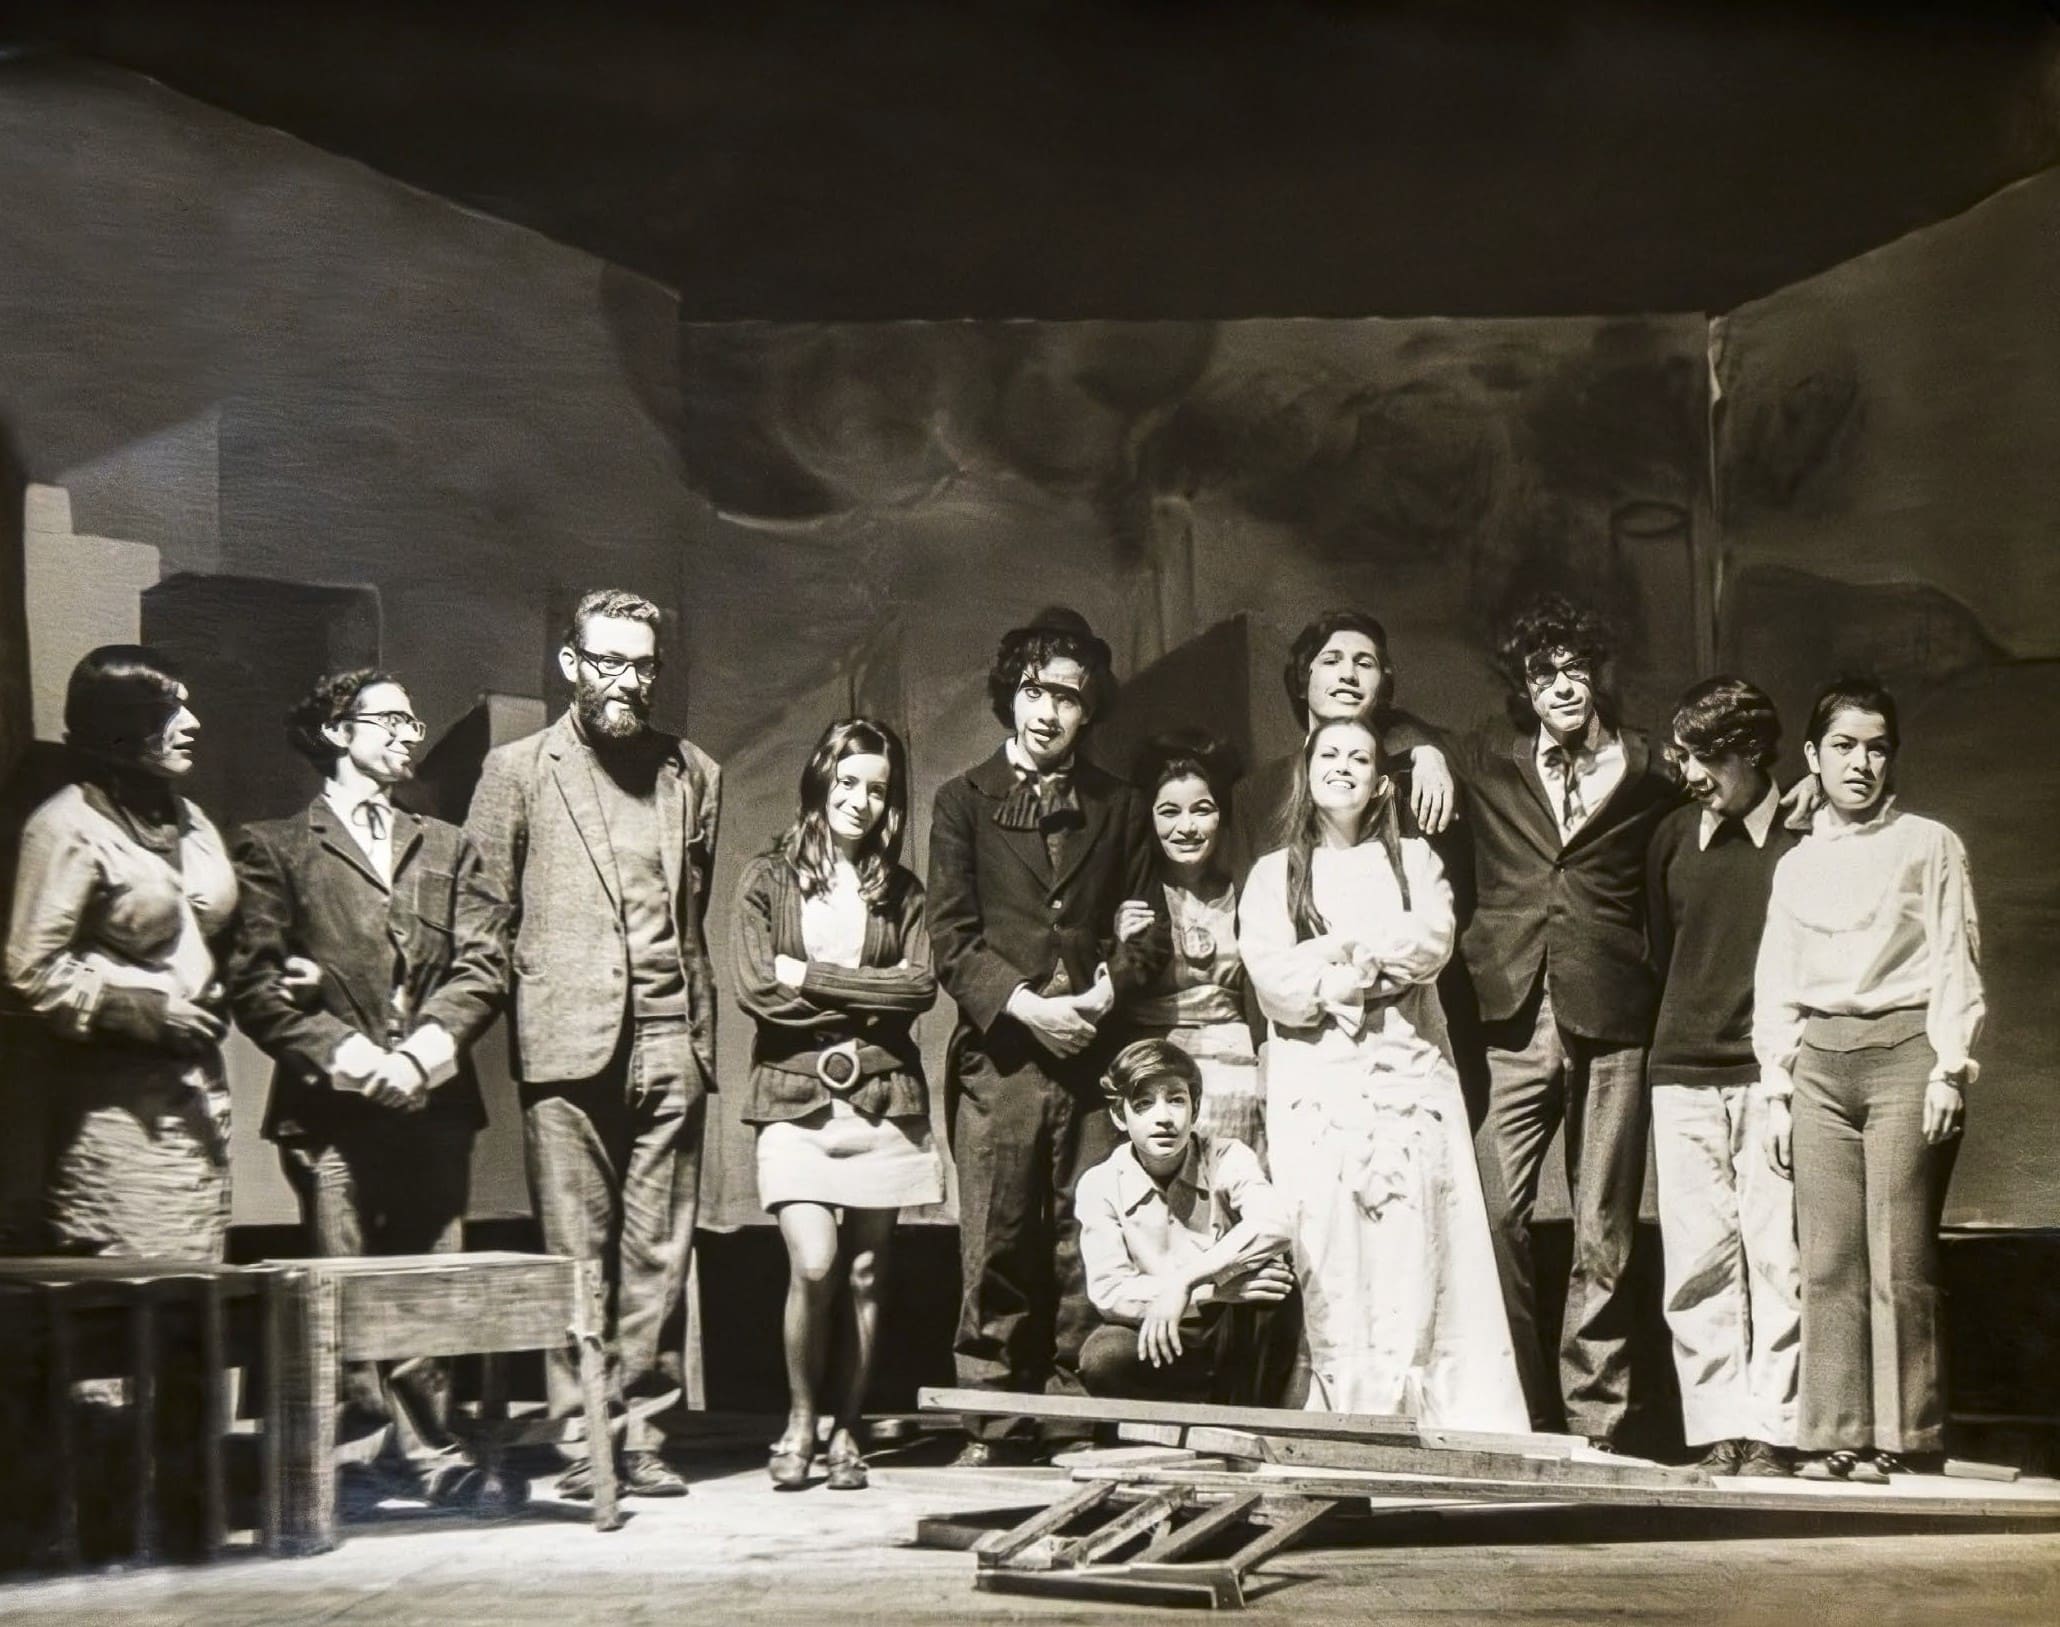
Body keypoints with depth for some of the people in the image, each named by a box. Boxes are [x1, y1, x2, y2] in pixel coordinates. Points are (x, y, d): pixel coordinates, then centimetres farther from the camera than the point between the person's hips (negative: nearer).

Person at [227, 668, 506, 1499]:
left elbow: (480, 966, 9)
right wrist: (347, 1055, -12)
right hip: (332, 1107, -3)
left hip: (434, 1098, 3)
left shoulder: (447, 848, 20)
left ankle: (420, 1440, 7)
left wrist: (425, 1049, -8)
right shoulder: (274, 847, 8)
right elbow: (254, 981, -2)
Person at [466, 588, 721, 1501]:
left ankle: (640, 1432, 9)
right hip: (566, 1045, -3)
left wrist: (699, 1027, 13)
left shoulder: (693, 775, 15)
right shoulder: (517, 772, 6)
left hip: (668, 1047, 3)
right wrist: (505, 1021, -2)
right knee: (574, 1253, -2)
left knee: (660, 1253, 2)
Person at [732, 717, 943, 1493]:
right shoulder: (769, 878, 7)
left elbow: (921, 987, -1)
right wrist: (867, 1001, -3)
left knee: (865, 1275, 4)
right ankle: (799, 1421, 5)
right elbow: (757, 990, -4)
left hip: (883, 1099, 2)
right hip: (796, 1099, -2)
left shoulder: (900, 890, 13)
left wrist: (814, 978, -6)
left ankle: (846, 1431, 16)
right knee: (813, 1264, -15)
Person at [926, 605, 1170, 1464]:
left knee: (1087, 1255, -2)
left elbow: (1149, 931, 13)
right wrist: (1022, 1005, -11)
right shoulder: (964, 799, 10)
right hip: (998, 1056, -2)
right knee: (996, 1255, -3)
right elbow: (951, 938, 2)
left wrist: (1110, 989, -6)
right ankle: (989, 1433, 2)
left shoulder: (1118, 807, 17)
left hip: (1093, 1055, 2)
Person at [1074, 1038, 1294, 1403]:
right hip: (1157, 1341, 0)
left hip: (1236, 1337, 0)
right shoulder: (1100, 1185, -8)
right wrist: (1213, 1290, -28)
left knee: (1267, 1270, -31)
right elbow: (1107, 1291, -17)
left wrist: (1185, 1281, -38)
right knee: (1101, 1358, -32)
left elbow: (1274, 1225, -31)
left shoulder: (1227, 1158, -11)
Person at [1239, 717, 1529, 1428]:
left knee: (1418, 1257, -7)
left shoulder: (1412, 860, 17)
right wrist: (1377, 971, -7)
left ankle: (1443, 1428, -7)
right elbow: (1274, 981, -1)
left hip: (1408, 1076, 1)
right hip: (1315, 1083, -1)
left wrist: (1335, 950, -6)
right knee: (1328, 1264, -8)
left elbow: (1432, 943, -2)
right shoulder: (1273, 874, 14)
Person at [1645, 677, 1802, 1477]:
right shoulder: (1673, 839, 11)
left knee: (1778, 1253, -4)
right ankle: (1718, 1431, 5)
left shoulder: (1803, 842, -1)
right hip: (1683, 1074, 4)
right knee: (1697, 1261, 1)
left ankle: (1772, 1430, 0)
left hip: (1774, 1074, -3)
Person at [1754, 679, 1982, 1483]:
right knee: (1828, 1260, 0)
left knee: (1899, 1260, -8)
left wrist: (1949, 1068, -8)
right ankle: (1836, 1438, 2)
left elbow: (1956, 963, 1)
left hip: (1904, 1052, -4)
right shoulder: (1797, 866, 17)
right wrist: (1776, 1090, 10)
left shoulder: (1929, 846, 6)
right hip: (1819, 1062, 4)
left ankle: (1904, 1439, -4)